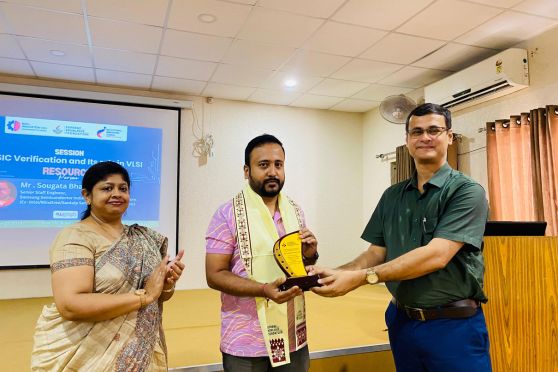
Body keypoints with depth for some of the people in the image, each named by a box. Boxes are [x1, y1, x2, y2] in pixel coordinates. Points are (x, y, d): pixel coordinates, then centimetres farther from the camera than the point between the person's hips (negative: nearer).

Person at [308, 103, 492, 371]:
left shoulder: (467, 191, -11)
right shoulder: (392, 196, 7)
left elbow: (436, 255, -22)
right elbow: (377, 253, 5)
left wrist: (361, 277, -27)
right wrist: (337, 273, -14)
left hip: (454, 326, -4)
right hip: (402, 321, 5)